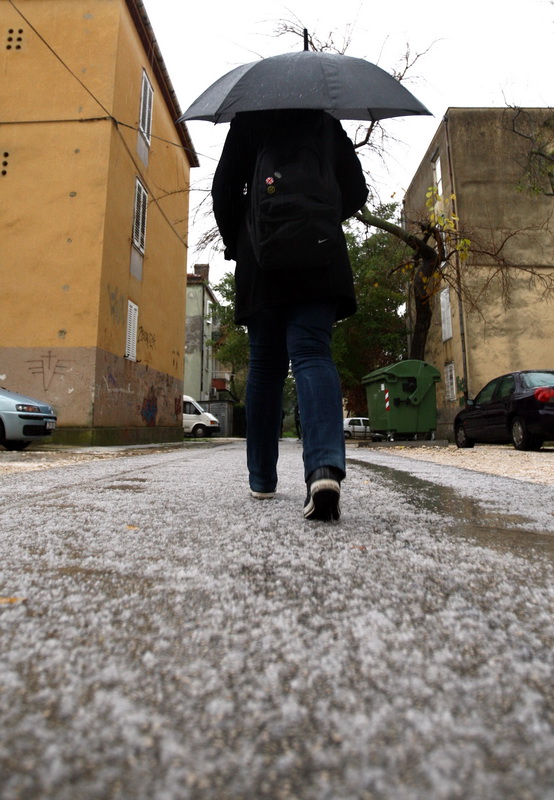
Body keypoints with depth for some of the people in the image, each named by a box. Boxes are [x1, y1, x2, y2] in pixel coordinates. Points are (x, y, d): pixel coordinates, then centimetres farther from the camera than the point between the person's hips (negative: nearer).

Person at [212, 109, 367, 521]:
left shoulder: (246, 121, 13)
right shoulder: (327, 121, 16)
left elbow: (224, 191, 4)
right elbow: (356, 193, 12)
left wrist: (235, 246, 15)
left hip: (261, 260, 0)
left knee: (265, 365, 5)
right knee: (313, 353, -9)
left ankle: (262, 479, 11)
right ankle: (325, 465, -34)